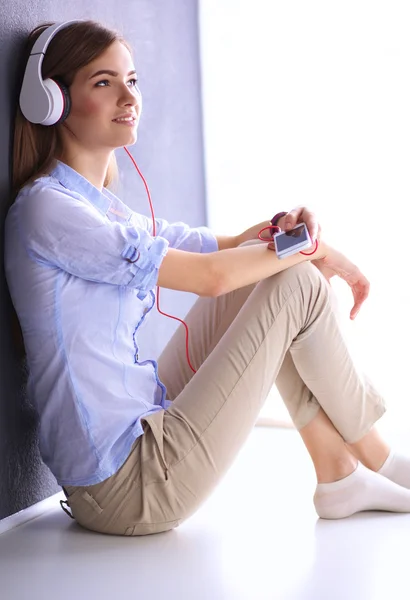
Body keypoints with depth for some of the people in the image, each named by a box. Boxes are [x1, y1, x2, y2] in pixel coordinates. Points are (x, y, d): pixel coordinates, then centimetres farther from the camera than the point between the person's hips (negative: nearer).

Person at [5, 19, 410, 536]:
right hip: (127, 490, -9)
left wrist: (284, 227, -8)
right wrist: (313, 247, -4)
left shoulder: (103, 208, 14)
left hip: (146, 430, 10)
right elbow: (210, 275, -18)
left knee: (267, 266, 7)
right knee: (298, 284, -7)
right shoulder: (45, 208, -16)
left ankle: (339, 474, 11)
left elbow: (227, 246, 14)